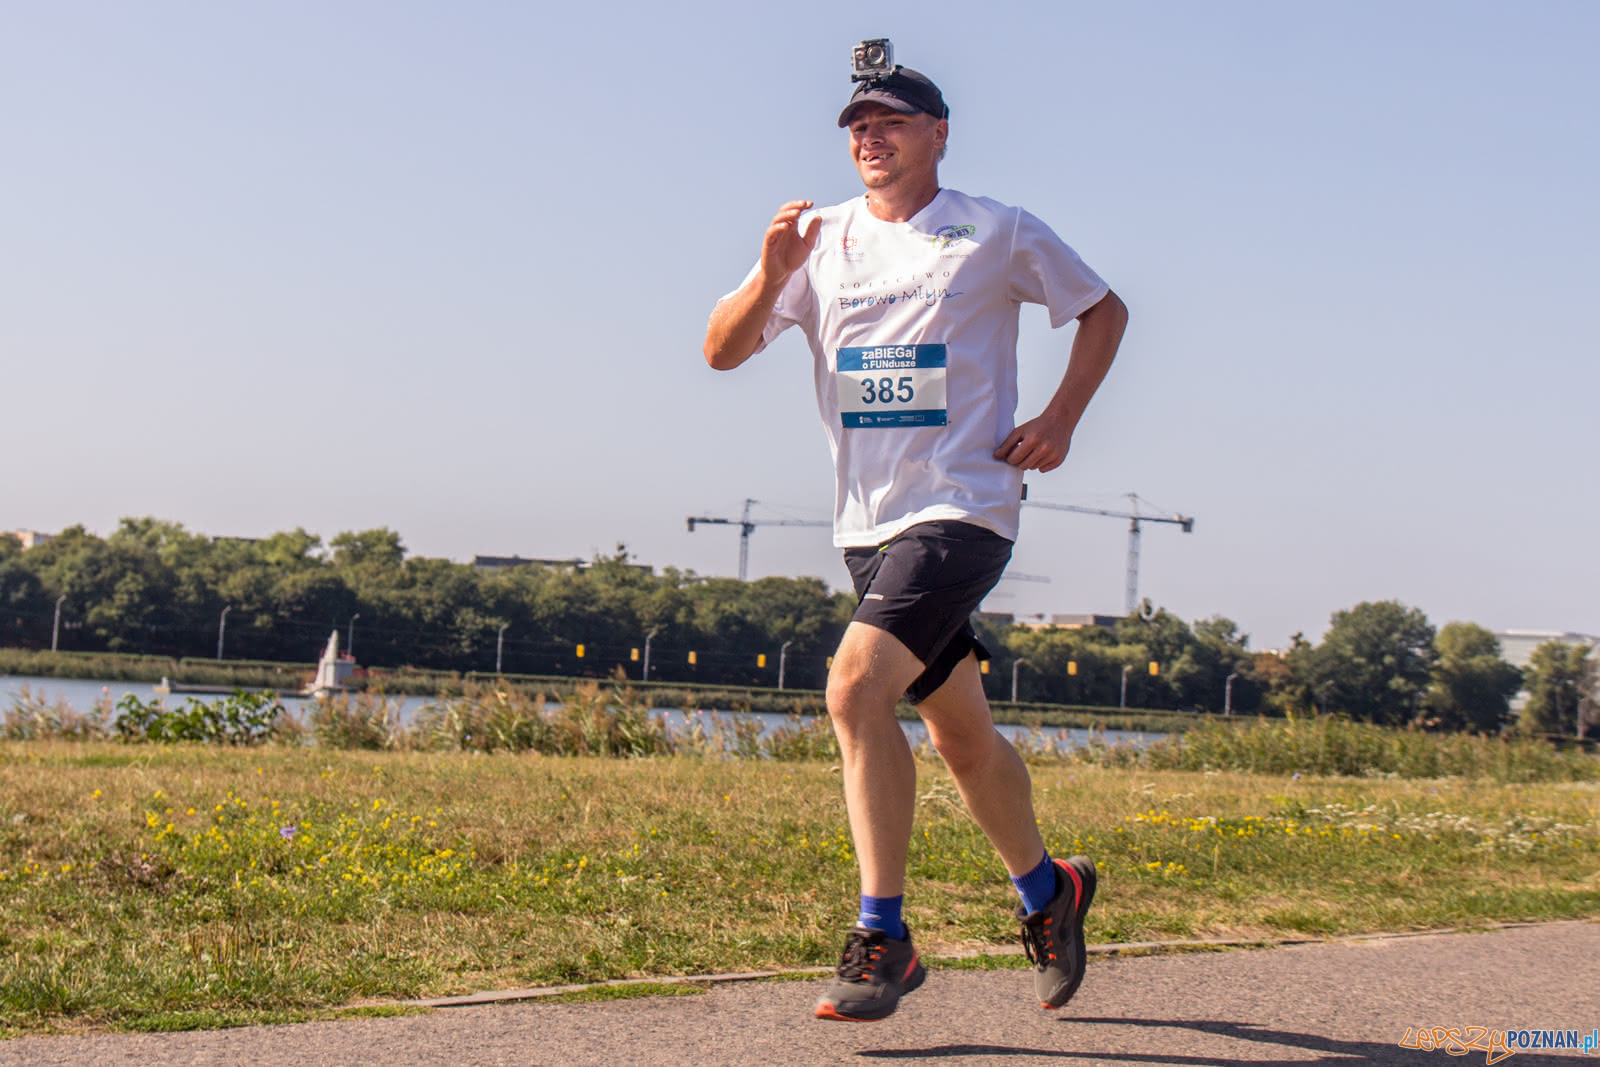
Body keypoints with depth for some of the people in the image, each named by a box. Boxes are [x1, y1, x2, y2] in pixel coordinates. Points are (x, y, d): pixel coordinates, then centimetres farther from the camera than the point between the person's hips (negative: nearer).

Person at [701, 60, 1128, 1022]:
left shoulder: (999, 234, 0)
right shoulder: (822, 240, 7)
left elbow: (1105, 310, 12)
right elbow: (722, 351, 2)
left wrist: (1061, 419, -1)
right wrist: (772, 277, -16)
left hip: (965, 506, -5)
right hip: (869, 522, 5)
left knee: (857, 685, -24)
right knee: (959, 731, 14)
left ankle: (883, 937, -18)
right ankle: (1048, 891, 36)